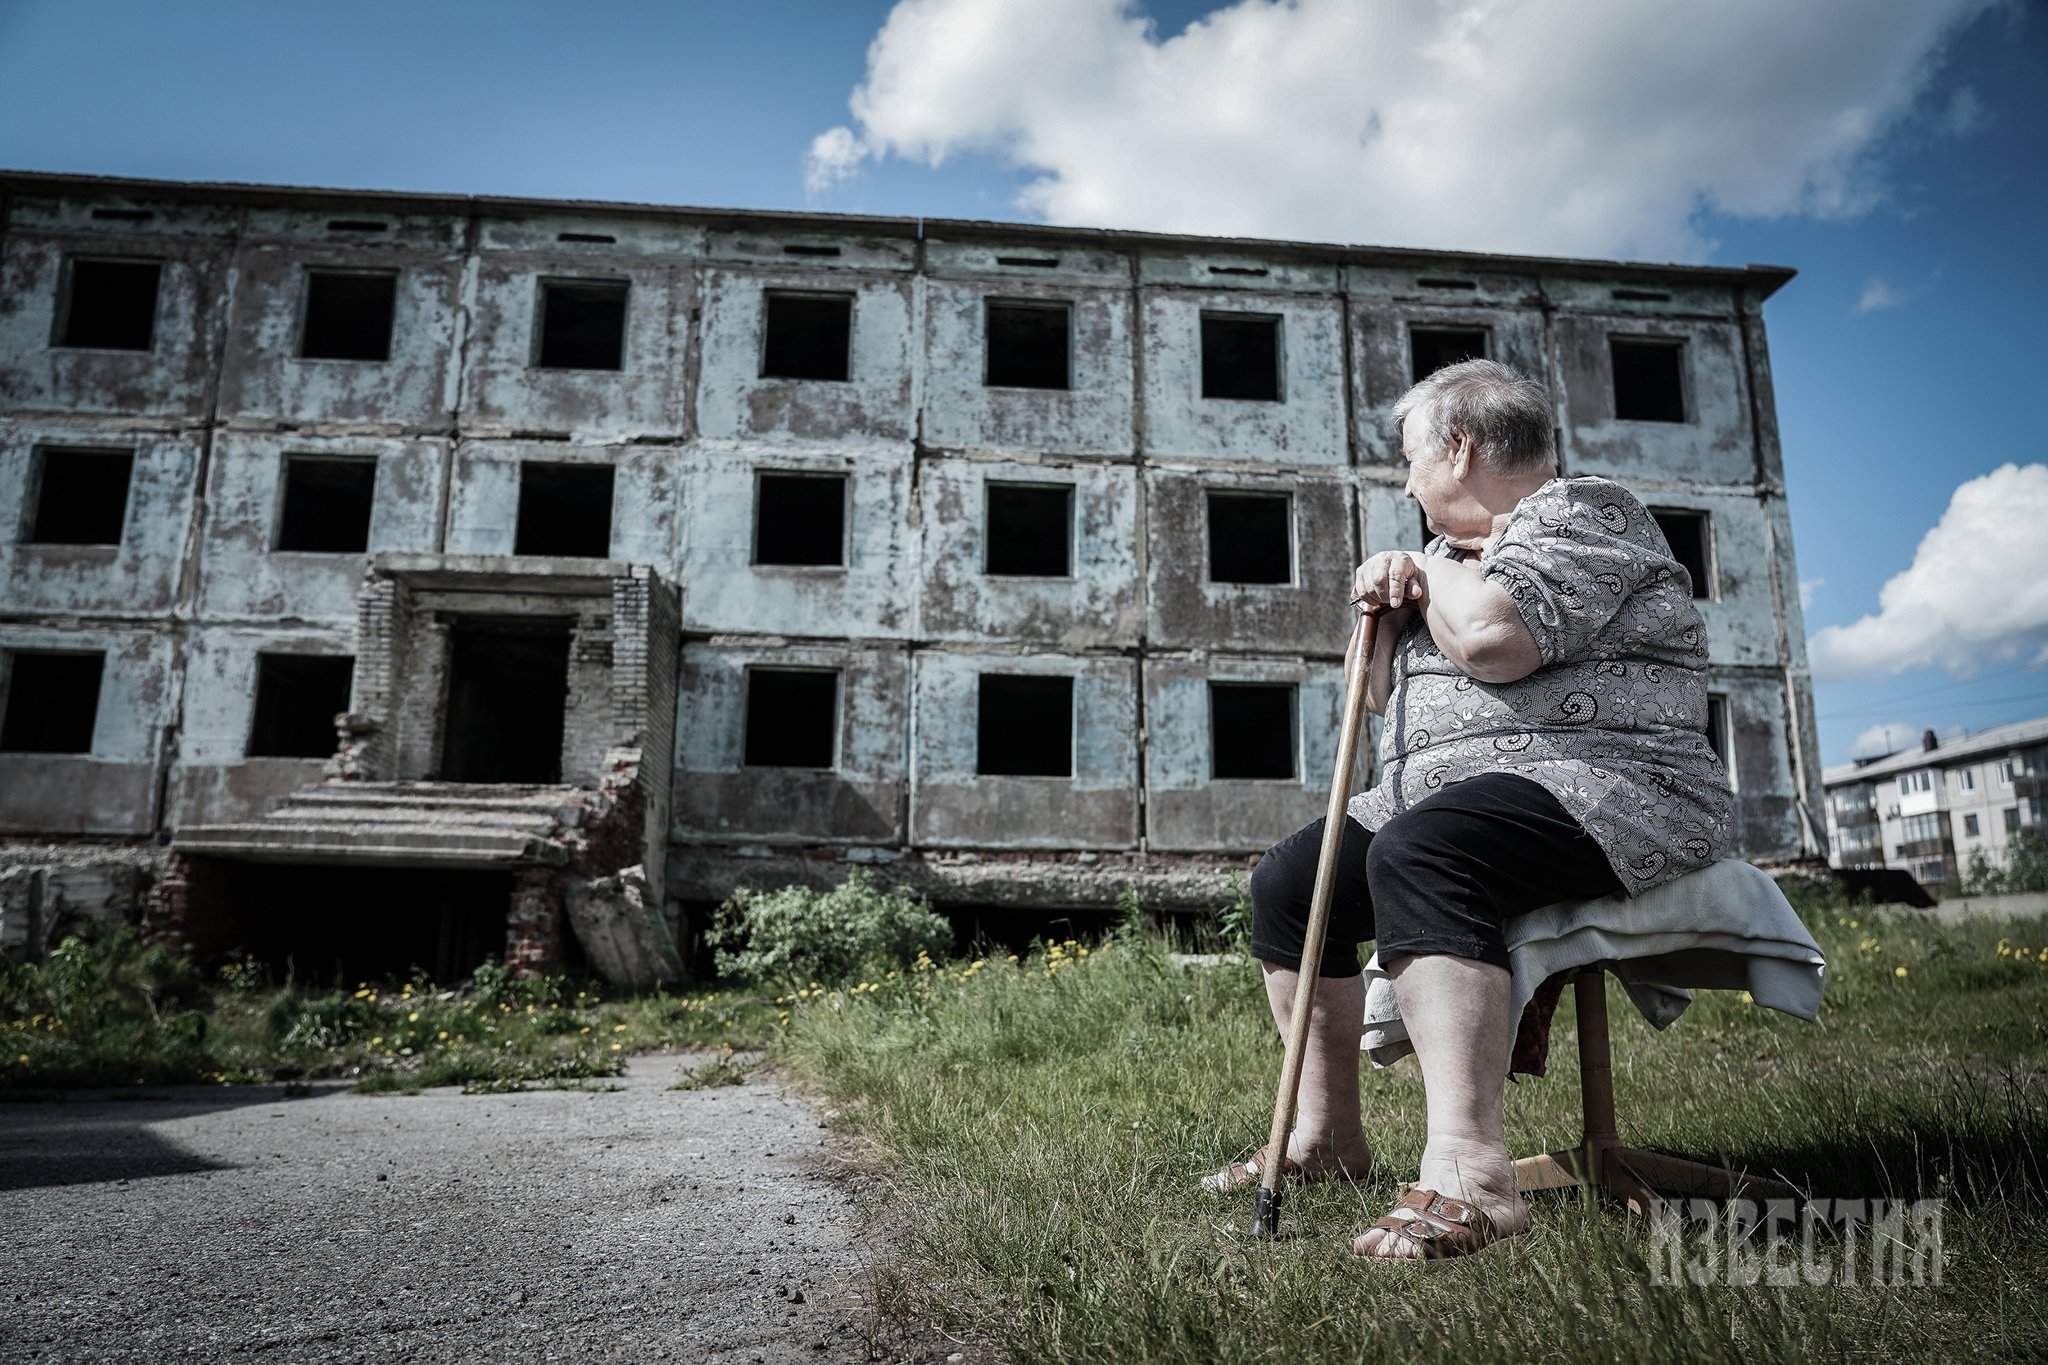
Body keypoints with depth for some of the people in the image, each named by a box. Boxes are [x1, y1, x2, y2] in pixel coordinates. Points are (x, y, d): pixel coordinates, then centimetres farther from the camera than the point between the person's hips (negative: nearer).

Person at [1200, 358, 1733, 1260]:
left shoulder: (1580, 511, -5)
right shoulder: (1458, 550, 23)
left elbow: (1491, 637, -24)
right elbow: (1384, 696, 24)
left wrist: (1434, 573, -3)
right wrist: (1387, 609, 5)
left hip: (1603, 786, -10)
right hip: (1448, 795, 10)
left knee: (1416, 855, -37)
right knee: (1287, 881, 1)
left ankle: (1468, 1172, -42)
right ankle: (1326, 1137, 9)